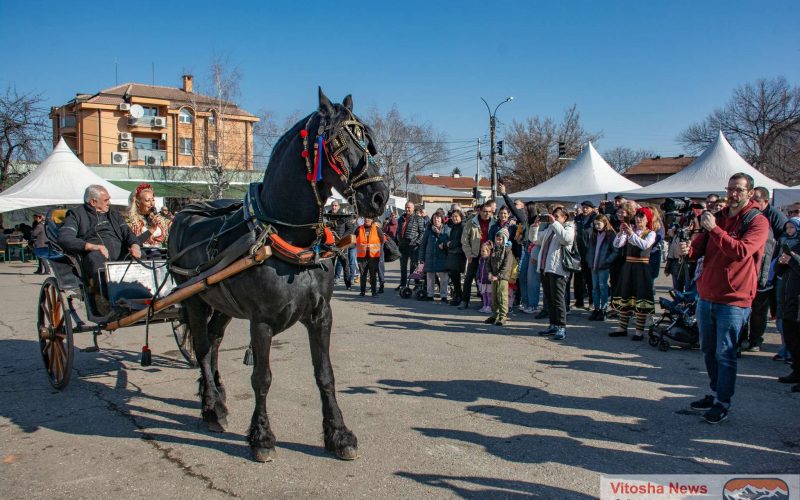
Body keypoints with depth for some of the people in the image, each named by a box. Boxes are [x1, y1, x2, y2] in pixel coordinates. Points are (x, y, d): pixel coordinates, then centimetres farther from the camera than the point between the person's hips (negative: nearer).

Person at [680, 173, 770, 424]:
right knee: (709, 350, 14)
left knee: (725, 354, -2)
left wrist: (714, 229, -22)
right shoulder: (717, 217, 12)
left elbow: (742, 251, -22)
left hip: (733, 300, -6)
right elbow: (700, 247, 8)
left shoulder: (757, 221, -7)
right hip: (707, 295, 6)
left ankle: (723, 403, 10)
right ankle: (715, 394, 29)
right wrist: (688, 248, -14)